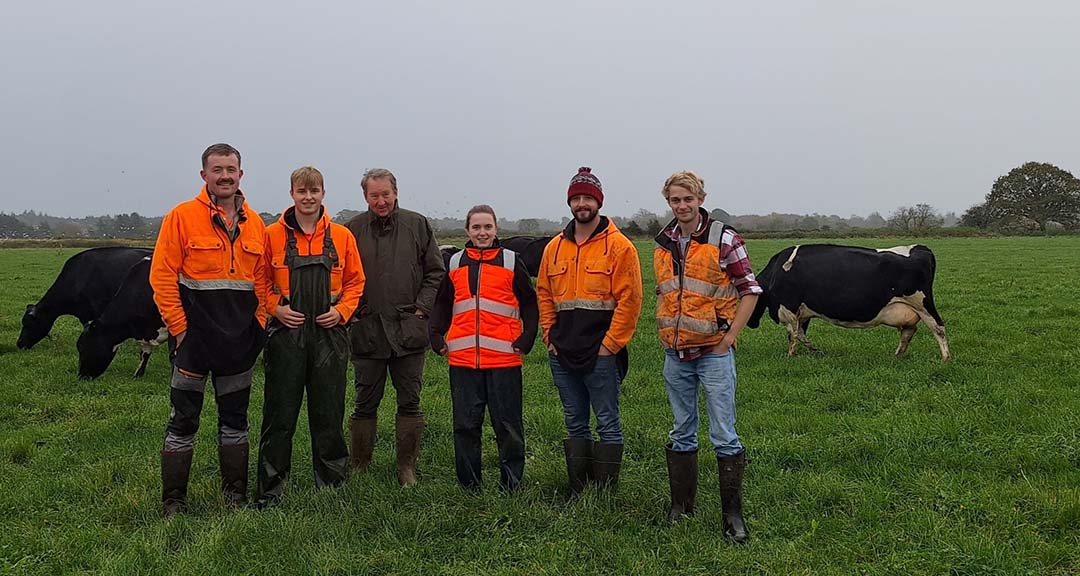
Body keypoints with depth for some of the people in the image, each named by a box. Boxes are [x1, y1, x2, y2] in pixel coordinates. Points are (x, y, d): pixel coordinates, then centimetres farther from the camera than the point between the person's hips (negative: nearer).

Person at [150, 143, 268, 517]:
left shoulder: (254, 223, 8)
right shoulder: (182, 217, -7)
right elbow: (161, 276, -9)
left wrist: (258, 324, 4)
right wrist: (179, 328, -12)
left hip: (240, 341, 5)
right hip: (194, 337, -4)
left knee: (235, 417, 13)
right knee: (184, 419, 2)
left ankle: (235, 494, 25)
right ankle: (173, 501, 13)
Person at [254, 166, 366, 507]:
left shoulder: (341, 236, 5)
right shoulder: (273, 235, 2)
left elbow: (355, 281, 11)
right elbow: (260, 280, 8)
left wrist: (342, 310, -3)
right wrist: (275, 308, -6)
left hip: (329, 335, 1)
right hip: (286, 334, -1)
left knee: (329, 414, 8)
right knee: (280, 415, 2)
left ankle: (332, 485, 21)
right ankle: (270, 490, 12)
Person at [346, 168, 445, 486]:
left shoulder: (417, 225, 4)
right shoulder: (352, 230, 2)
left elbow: (436, 271, 7)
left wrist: (422, 308, -1)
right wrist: (351, 312, 0)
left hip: (409, 329, 0)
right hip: (367, 329, 0)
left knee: (409, 403, 5)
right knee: (365, 404, 7)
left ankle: (407, 468, 15)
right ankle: (358, 467, 17)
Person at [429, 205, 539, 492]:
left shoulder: (511, 262, 4)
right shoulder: (455, 263, 11)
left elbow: (530, 304, 7)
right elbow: (442, 304, 20)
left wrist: (525, 340, -2)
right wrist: (437, 338, 8)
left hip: (504, 359, -2)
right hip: (462, 360, 3)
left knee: (507, 425, 3)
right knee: (465, 425, 6)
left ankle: (511, 486, 13)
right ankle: (469, 487, 17)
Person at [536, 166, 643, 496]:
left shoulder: (619, 246, -5)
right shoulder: (554, 248, 11)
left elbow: (630, 299, -10)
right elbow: (543, 295, 16)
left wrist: (610, 344, -12)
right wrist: (550, 337, 6)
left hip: (601, 354, -5)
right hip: (562, 355, 6)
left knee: (607, 425, 1)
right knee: (575, 426, 13)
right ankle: (578, 493, 22)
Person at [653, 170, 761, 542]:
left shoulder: (723, 239, -8)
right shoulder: (663, 245, 8)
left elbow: (750, 291, -6)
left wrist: (729, 338, -11)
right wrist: (665, 333, 9)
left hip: (713, 351, -5)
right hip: (675, 354, 5)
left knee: (724, 435, -2)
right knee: (682, 434, 13)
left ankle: (733, 516, 6)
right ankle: (681, 507, 24)